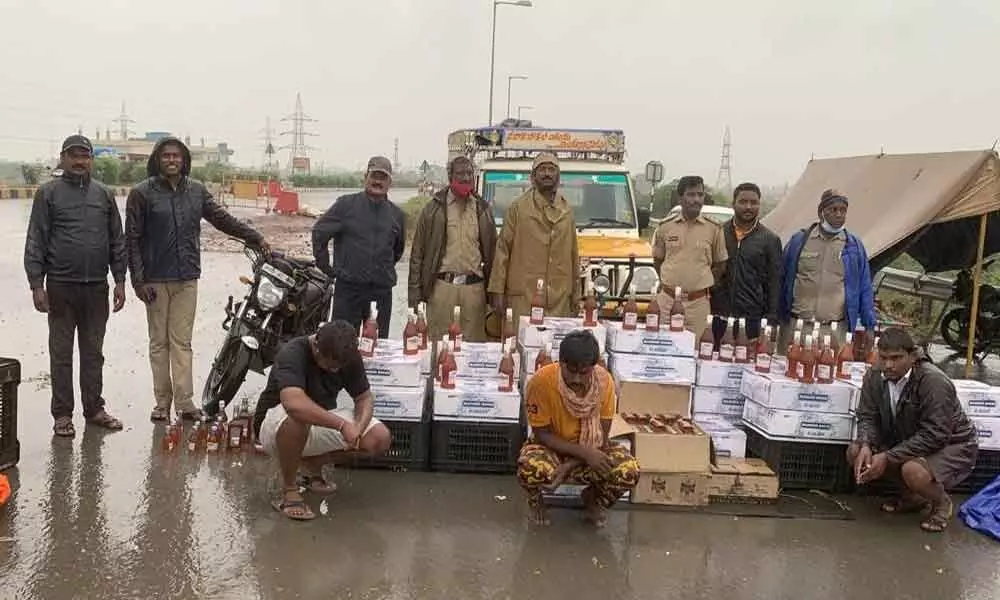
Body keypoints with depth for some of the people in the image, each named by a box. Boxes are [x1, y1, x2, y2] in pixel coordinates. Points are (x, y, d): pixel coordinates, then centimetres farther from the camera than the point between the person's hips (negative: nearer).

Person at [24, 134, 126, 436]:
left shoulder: (104, 194, 10)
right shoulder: (48, 193, 0)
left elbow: (117, 241, 11)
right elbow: (35, 242, -2)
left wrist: (119, 280, 6)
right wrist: (36, 284, -8)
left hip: (97, 287, 3)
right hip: (61, 286, -3)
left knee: (93, 352, 11)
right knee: (61, 353, 5)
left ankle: (94, 408, 20)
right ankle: (62, 414, 12)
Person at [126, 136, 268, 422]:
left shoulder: (197, 190, 8)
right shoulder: (142, 193, -1)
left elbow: (223, 219, 15)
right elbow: (132, 238, -2)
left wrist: (255, 238, 8)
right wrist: (138, 279, -8)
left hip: (187, 279, 2)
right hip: (155, 279, -2)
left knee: (182, 342, 3)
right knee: (159, 342, 5)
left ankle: (184, 401, 3)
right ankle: (162, 401, 10)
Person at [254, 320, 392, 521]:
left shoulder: (349, 356, -10)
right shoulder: (292, 354, -29)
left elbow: (364, 398, -4)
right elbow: (294, 404, -45)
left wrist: (358, 428, -26)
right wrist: (342, 425, -45)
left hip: (323, 420, 6)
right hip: (274, 425, -6)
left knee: (380, 439, -13)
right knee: (295, 419, -42)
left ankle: (311, 464, 8)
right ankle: (289, 492, -19)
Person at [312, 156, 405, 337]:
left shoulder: (396, 214, 10)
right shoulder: (346, 204, -1)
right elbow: (319, 232, 1)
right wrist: (327, 268, 1)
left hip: (382, 290, 3)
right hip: (348, 288, -3)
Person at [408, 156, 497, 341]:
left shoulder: (483, 210, 12)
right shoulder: (434, 208, 5)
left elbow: (491, 251, 14)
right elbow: (418, 252, 5)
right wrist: (415, 291, -1)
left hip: (474, 288, 2)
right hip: (442, 286, -2)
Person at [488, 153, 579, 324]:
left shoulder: (566, 210, 14)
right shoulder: (519, 207, 3)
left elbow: (573, 255, 16)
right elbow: (503, 250, 1)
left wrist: (576, 297, 14)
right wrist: (497, 291, -6)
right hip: (523, 298, -3)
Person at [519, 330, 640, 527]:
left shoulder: (604, 381, -19)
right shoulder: (541, 382, -27)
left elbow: (601, 436, -14)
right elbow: (542, 435, -18)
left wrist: (569, 466, -27)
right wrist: (584, 452, -30)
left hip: (591, 449, 2)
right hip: (550, 446, -2)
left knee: (629, 471, -26)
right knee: (530, 470, -37)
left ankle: (593, 498, 9)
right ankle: (535, 500, 3)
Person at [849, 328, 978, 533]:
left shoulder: (932, 381, -28)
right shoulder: (875, 377, -9)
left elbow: (934, 435, -30)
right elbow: (867, 416, -4)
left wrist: (888, 457, -33)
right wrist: (866, 445, -27)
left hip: (951, 445, -7)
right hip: (906, 442, 7)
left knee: (913, 470, -36)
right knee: (855, 452, -10)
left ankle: (942, 502, 2)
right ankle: (913, 495, 11)